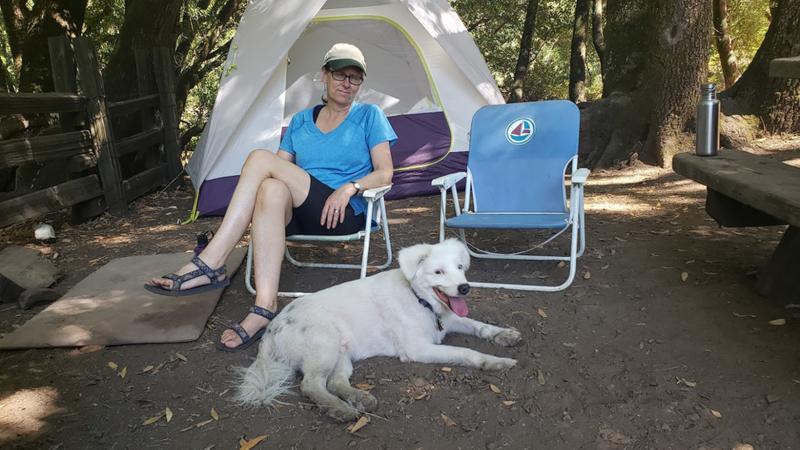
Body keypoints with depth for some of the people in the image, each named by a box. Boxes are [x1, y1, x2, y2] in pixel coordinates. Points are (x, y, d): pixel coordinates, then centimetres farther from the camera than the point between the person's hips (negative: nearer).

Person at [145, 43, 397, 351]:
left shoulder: (369, 116, 8)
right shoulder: (301, 121, 20)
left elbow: (384, 173, 0)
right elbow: (284, 169, 14)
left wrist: (350, 187, -18)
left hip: (345, 214, -4)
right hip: (299, 215, 4)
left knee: (261, 159, -24)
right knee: (272, 190, -34)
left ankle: (209, 265, -27)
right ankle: (264, 308, -38)